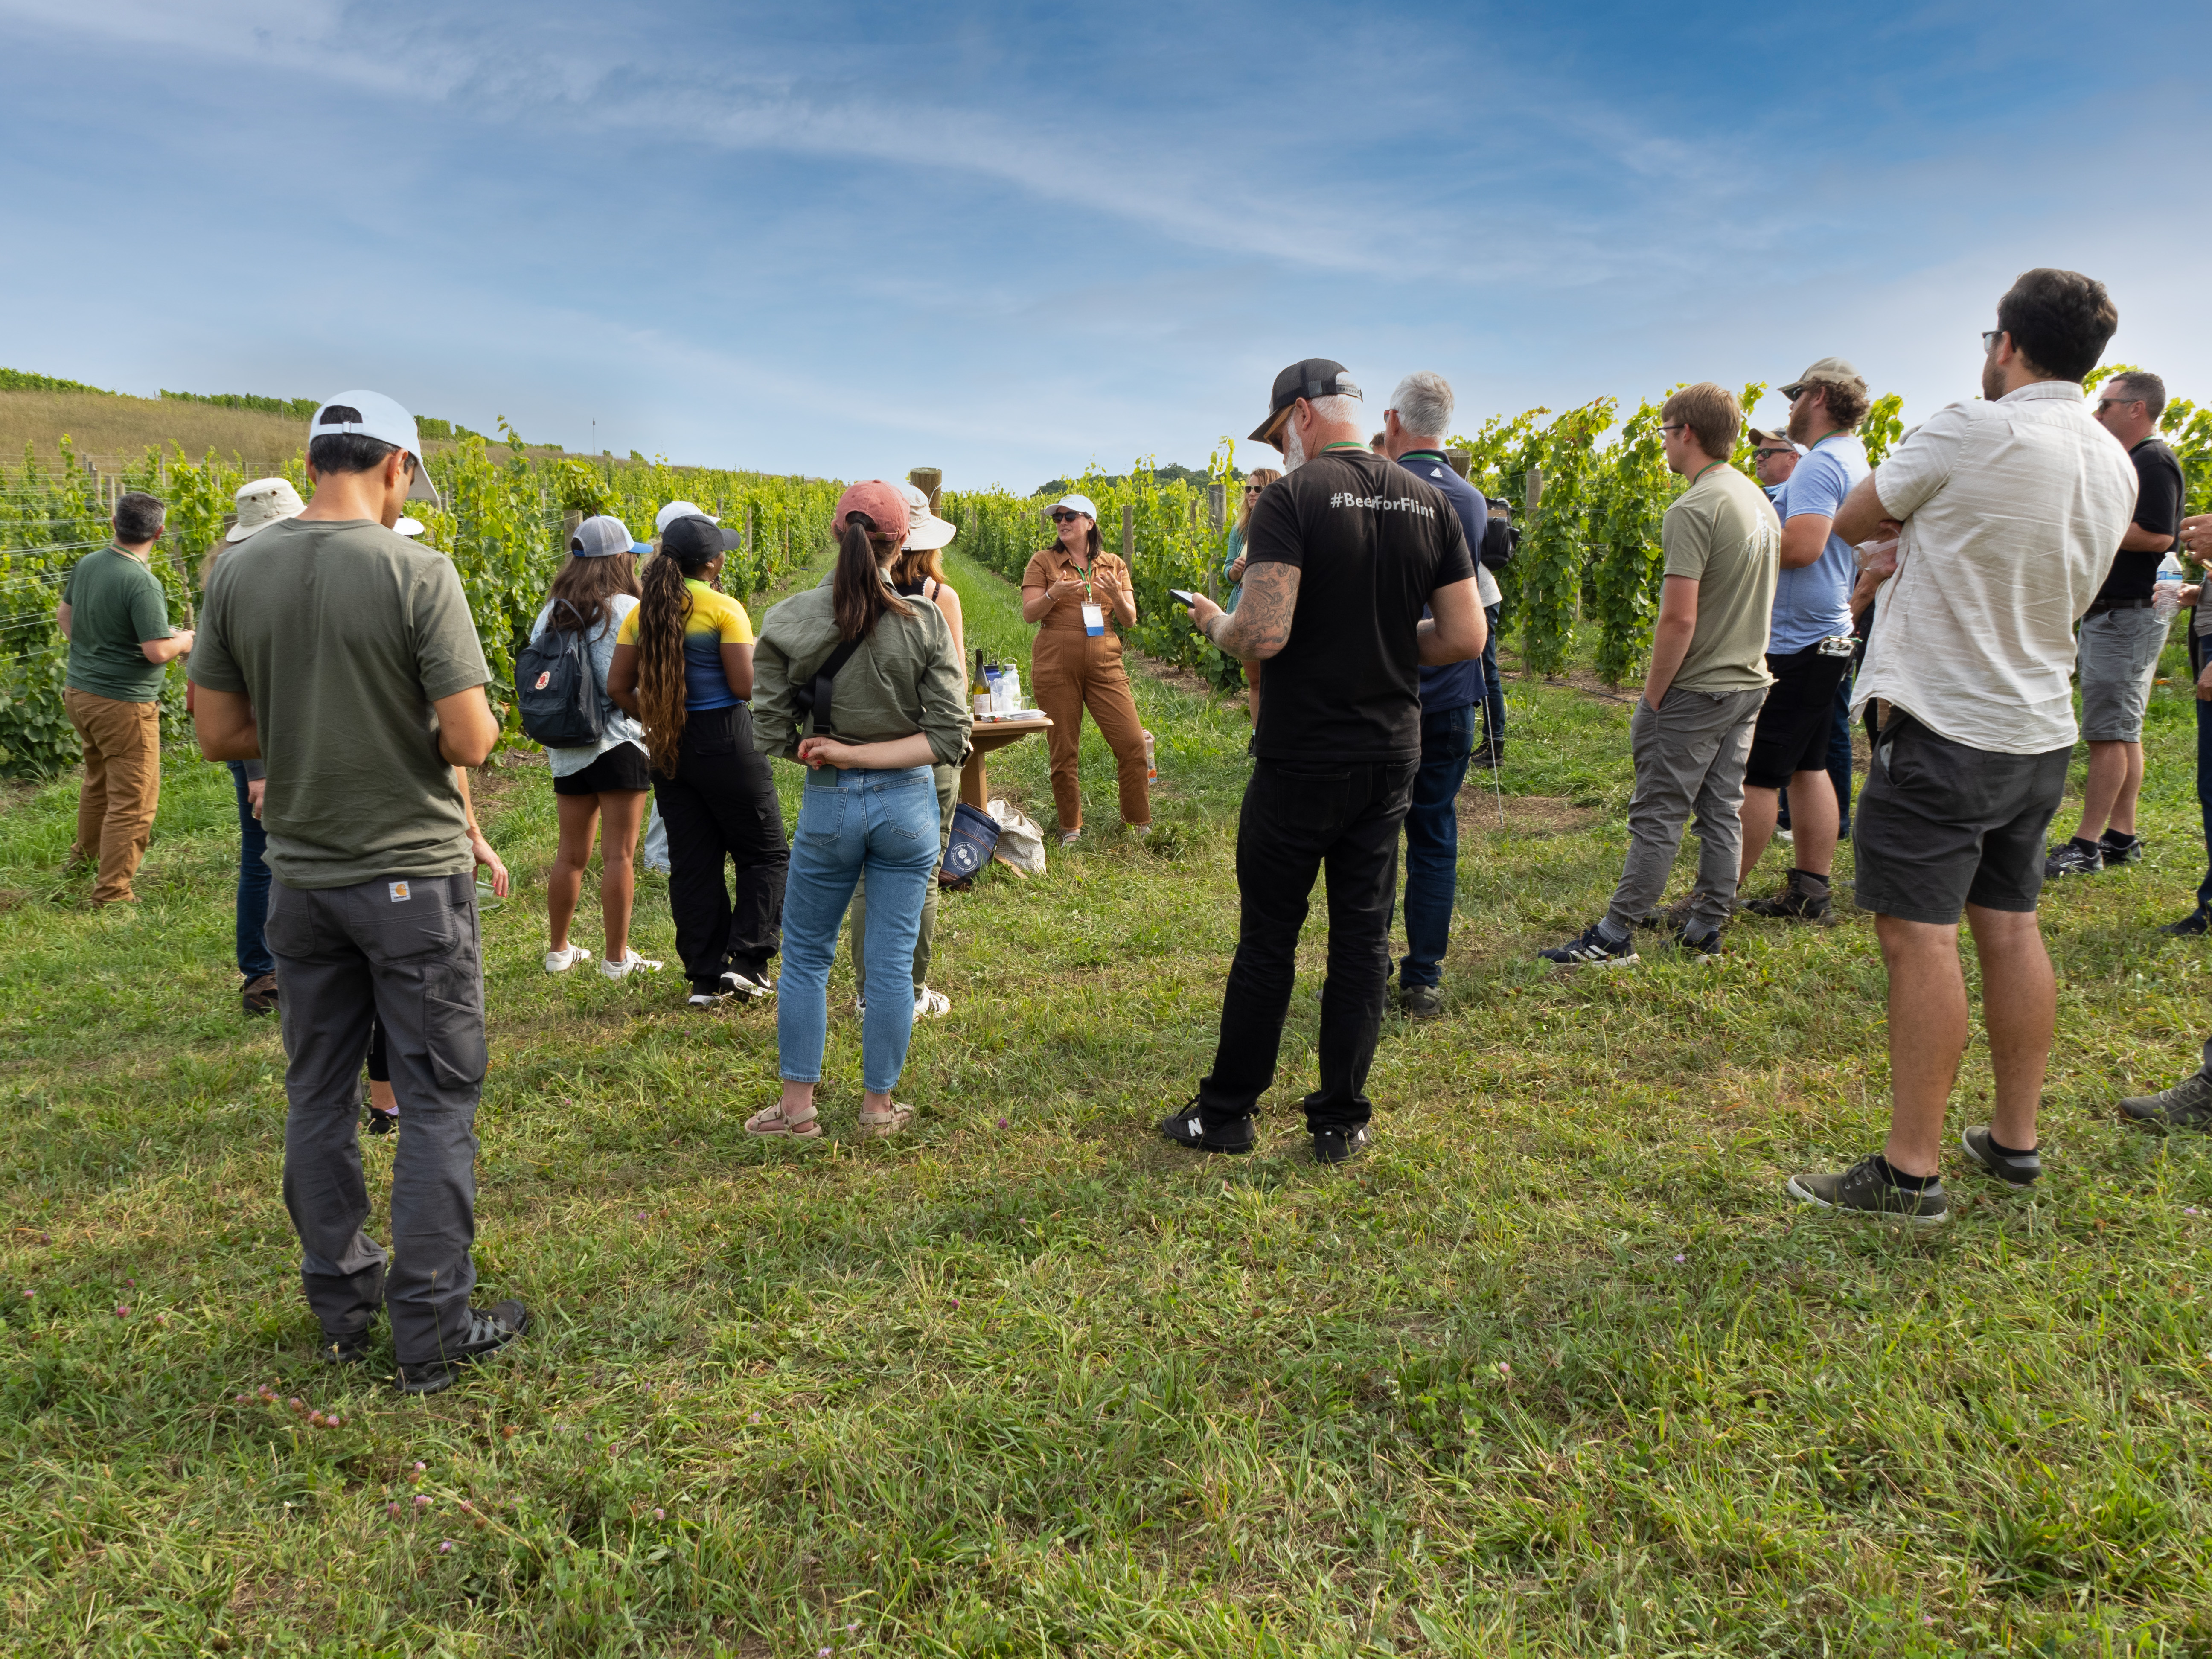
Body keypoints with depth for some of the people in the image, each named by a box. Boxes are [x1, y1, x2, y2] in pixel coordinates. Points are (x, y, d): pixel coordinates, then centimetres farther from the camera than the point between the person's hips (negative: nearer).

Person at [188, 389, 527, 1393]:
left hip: (301, 877, 5)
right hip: (412, 875, -5)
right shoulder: (417, 572, -15)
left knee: (316, 1094, 16)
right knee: (438, 1101, 4)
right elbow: (471, 742, -17)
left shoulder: (236, 572, 0)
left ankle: (341, 1305, 30)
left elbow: (219, 735, 4)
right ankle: (432, 1332, 11)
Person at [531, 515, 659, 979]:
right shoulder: (627, 610, -10)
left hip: (566, 749, 6)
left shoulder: (551, 613, 9)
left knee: (571, 855, 16)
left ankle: (558, 950, 25)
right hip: (619, 745, -6)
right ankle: (617, 958, 7)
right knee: (619, 855, 1)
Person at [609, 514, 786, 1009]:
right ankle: (747, 958, 0)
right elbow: (745, 685, -18)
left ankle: (706, 977, 15)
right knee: (765, 853, 10)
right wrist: (758, 657, 3)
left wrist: (654, 719, 17)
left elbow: (618, 686, 5)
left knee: (692, 864, 11)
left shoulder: (643, 612, 5)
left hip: (669, 747, 6)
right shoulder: (723, 609, -13)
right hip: (725, 742, -6)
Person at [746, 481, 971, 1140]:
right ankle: (878, 1108, 23)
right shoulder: (926, 622, -10)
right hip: (907, 803, 0)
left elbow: (773, 736, -5)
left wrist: (828, 753, 6)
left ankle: (797, 1108, 24)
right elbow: (950, 738, -12)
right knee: (892, 962, 10)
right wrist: (865, 754, -11)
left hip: (829, 805, 1)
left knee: (805, 954, 17)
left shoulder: (787, 622, -7)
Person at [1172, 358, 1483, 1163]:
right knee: (1363, 934, 12)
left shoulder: (1294, 496, -13)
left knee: (1267, 938, 6)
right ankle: (1343, 1121, 20)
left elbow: (1262, 635, -23)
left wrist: (1214, 623, -2)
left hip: (1301, 759, -5)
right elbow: (1466, 638, 2)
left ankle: (1226, 1113, 20)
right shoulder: (1429, 502, 4)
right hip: (1392, 756, 5)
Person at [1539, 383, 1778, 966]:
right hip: (1749, 683, 9)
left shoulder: (1693, 510, -18)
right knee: (1722, 812, 12)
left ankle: (1615, 935, 3)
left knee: (1657, 816, -3)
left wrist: (1652, 697, -14)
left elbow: (1679, 619, -23)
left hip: (1696, 692, -8)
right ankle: (1706, 927, 20)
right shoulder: (1760, 501, 10)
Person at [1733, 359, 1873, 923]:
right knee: (1808, 768, 13)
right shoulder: (1856, 461, 18)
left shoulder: (1819, 463, -14)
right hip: (1827, 638, 10)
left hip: (1791, 644, -10)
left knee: (1756, 775, -7)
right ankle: (1810, 891, 17)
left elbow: (1802, 545, -27)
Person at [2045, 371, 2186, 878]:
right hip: (2109, 613, 11)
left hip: (2128, 617, -11)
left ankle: (2087, 846, -9)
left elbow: (2157, 535, -24)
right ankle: (2121, 838, 16)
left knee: (2109, 732, -10)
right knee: (2122, 732, 11)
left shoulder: (2155, 461, -12)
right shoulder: (2131, 463, 20)